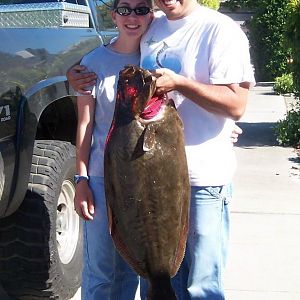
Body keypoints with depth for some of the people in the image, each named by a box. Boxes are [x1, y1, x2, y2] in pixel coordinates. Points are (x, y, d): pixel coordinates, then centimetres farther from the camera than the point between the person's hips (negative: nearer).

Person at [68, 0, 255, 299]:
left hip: (203, 177, -6)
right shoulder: (148, 30, 10)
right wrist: (76, 74, 9)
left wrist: (179, 83, -22)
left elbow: (236, 104, -14)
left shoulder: (220, 29, -8)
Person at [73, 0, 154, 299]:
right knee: (99, 269, 1)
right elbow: (85, 125, -2)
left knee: (131, 266, 13)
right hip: (103, 178, -2)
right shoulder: (95, 62, -2)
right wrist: (81, 179, -7)